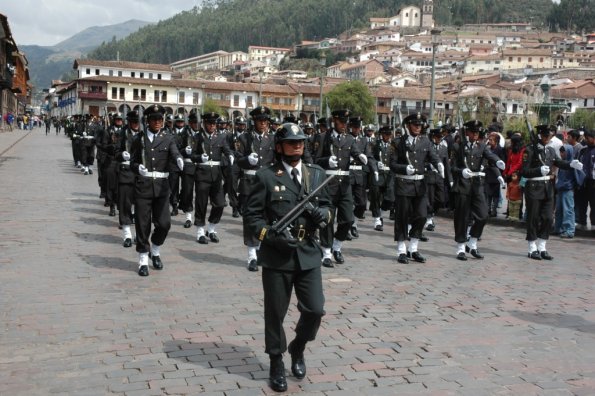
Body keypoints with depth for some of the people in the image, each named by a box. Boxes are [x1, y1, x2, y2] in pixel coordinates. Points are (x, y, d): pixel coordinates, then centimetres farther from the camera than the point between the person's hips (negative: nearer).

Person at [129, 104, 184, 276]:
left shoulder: (168, 138, 4)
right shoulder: (139, 138, 5)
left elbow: (175, 153, -14)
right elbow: (133, 162, 8)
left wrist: (179, 160, -37)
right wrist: (138, 168, -15)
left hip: (161, 186, 0)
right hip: (143, 186, 0)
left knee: (164, 223, -3)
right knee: (142, 224, 2)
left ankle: (155, 251, 25)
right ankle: (143, 261, 14)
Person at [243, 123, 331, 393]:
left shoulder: (316, 174, 8)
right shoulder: (266, 176, -4)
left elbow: (326, 204, 17)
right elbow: (252, 215, -4)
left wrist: (323, 213, -7)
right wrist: (270, 235, -20)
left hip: (308, 253, 3)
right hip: (277, 254, -3)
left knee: (315, 310, 1)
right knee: (275, 313, 8)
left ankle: (298, 348, 31)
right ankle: (276, 364, 27)